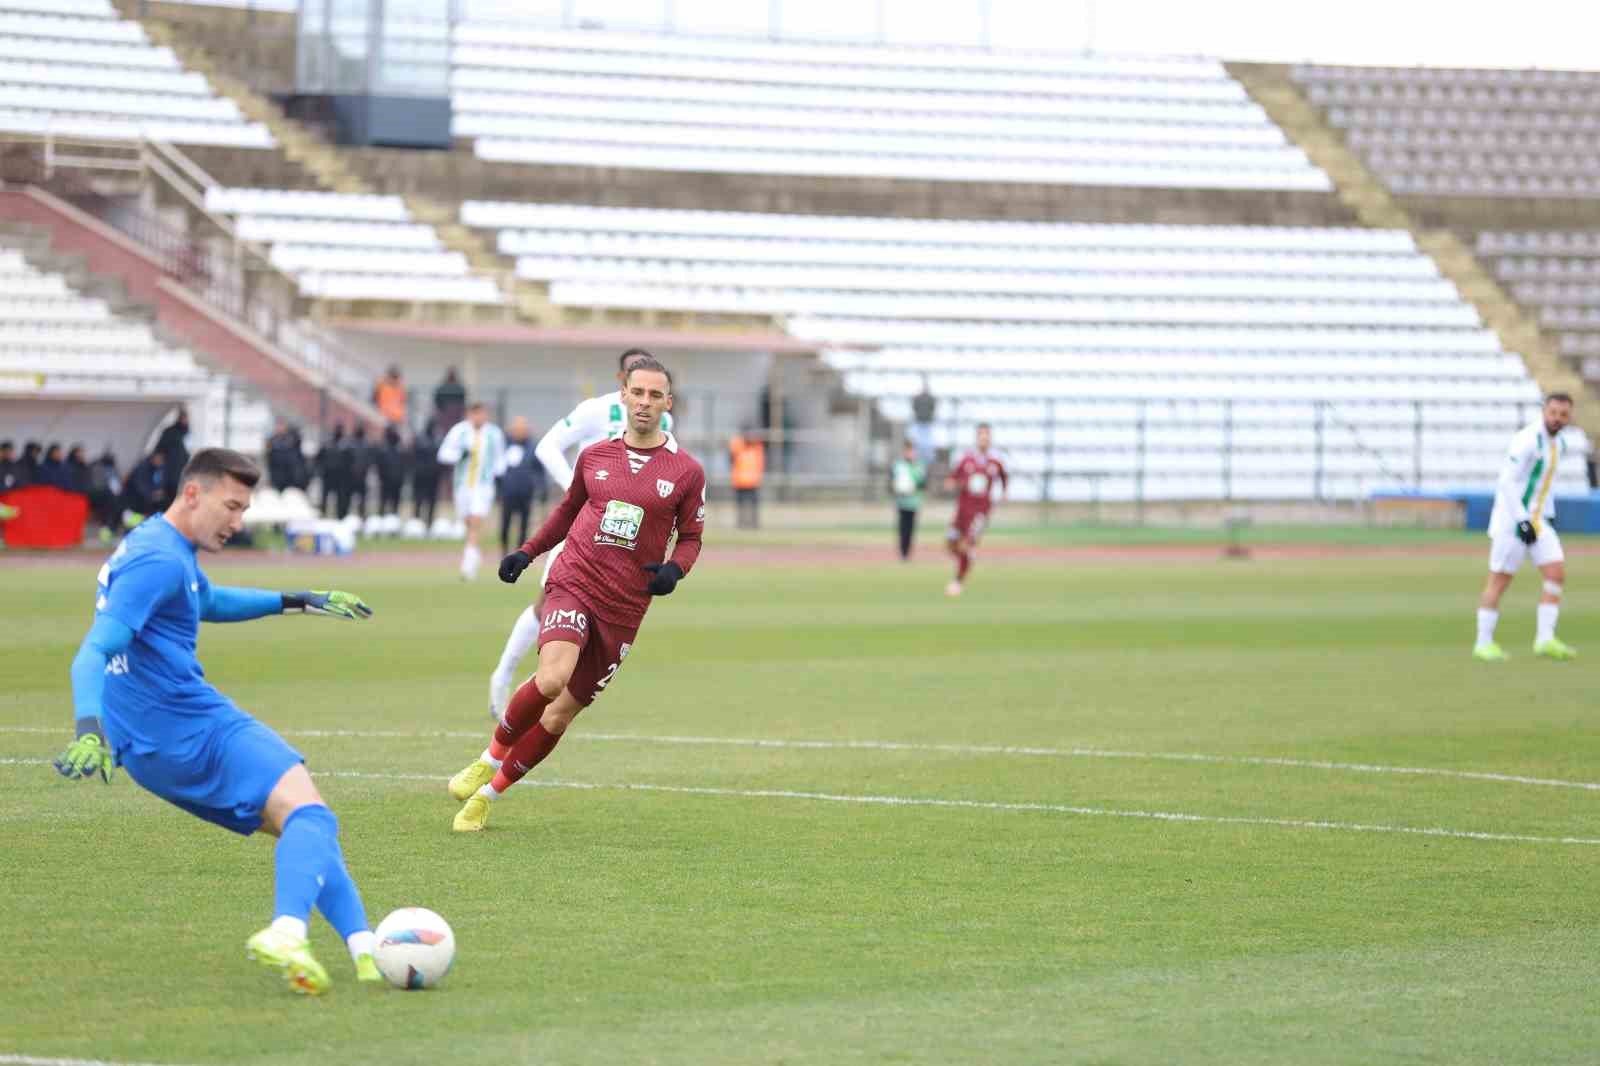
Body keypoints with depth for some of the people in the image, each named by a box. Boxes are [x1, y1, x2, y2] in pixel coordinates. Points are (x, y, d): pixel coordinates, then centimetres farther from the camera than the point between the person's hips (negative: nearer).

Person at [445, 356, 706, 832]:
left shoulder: (686, 472, 2)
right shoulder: (593, 457, 8)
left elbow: (691, 537, 11)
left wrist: (673, 569, -10)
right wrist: (528, 552, 15)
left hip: (624, 606, 0)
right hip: (573, 583, 0)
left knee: (562, 712, 2)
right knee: (551, 679, -27)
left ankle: (488, 795, 19)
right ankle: (491, 757, -1)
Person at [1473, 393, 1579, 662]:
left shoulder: (1558, 444, 11)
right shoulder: (1527, 440, -16)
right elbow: (1507, 482, -20)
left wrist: (1549, 516, 17)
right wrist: (1522, 521, -23)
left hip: (1538, 521, 8)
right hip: (1511, 519, -8)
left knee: (1556, 573, -4)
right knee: (1499, 580, -2)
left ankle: (1545, 640, -2)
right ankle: (1483, 644, 6)